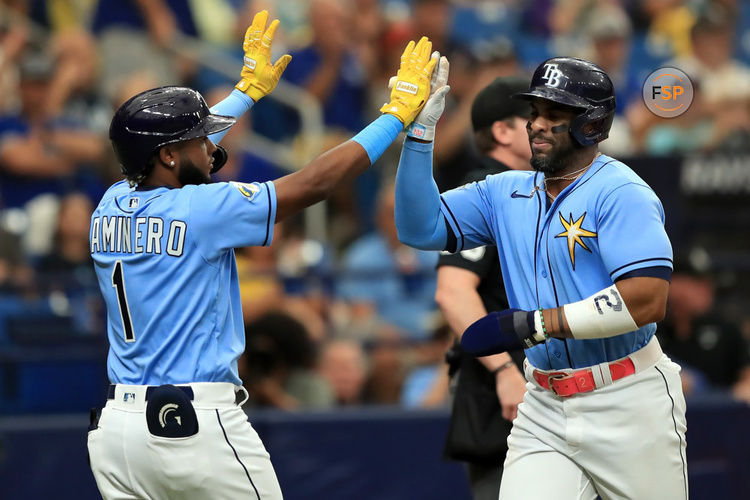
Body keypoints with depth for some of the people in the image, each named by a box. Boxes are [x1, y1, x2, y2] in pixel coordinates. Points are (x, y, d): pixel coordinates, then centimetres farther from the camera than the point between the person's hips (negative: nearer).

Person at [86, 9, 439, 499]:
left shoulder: (111, 208, 8)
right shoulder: (197, 210, -12)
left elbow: (177, 142, 29)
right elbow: (313, 184, -9)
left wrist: (249, 89, 40)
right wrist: (399, 111, -1)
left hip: (116, 425, 7)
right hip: (198, 424, -7)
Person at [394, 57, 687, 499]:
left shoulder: (620, 192, -12)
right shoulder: (507, 193, 11)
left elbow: (649, 300, -23)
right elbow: (421, 228, 7)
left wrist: (534, 325, -22)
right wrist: (420, 131, -4)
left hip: (627, 408, -5)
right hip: (544, 411, 5)